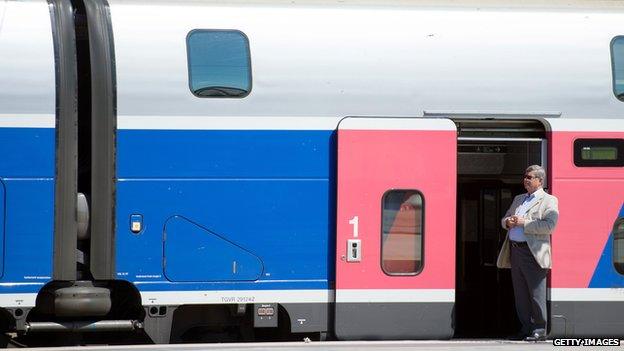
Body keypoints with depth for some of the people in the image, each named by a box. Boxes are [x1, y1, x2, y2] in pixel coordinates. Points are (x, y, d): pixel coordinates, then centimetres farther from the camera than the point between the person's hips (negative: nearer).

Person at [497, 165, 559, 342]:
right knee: (520, 293, 9)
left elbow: (549, 226, -14)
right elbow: (504, 219, 25)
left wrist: (524, 223, -16)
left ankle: (540, 330, -1)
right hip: (515, 251, 7)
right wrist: (508, 222, 0)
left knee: (536, 292, -6)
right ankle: (526, 328, 15)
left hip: (533, 253, -7)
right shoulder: (518, 199, 22)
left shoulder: (548, 201, -1)